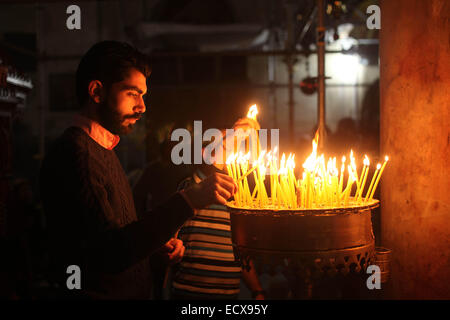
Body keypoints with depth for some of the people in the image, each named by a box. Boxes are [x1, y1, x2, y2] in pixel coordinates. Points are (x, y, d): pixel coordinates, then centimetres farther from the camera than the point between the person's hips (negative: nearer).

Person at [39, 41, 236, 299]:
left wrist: (159, 241, 0)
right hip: (95, 292, -9)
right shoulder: (74, 152, -20)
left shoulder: (103, 149, 13)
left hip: (131, 292, 9)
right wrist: (189, 201, -33)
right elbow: (108, 254, -29)